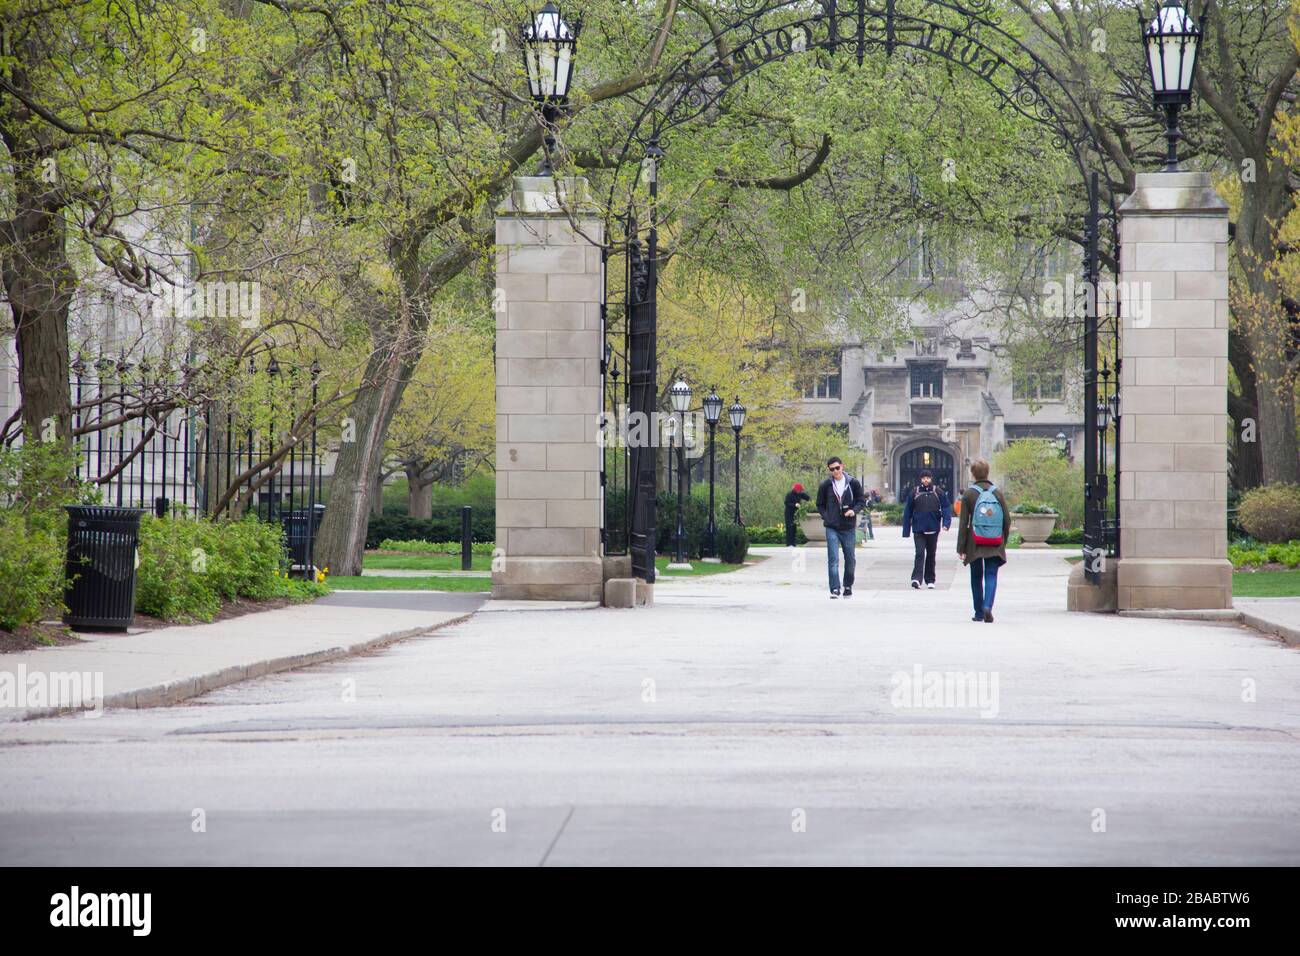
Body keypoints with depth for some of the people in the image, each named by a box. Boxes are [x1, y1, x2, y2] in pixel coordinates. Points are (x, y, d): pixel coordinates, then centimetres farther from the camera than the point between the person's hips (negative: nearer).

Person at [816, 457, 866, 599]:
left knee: (850, 559, 10)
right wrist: (826, 517, -3)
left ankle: (848, 586, 27)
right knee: (833, 559, -9)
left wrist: (854, 510, -11)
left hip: (848, 527, 1)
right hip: (831, 528, -1)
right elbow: (820, 504, 11)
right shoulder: (825, 485, 1)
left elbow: (861, 501, 8)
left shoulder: (853, 483, 1)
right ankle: (835, 589, -11)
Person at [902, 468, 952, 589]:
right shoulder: (914, 493, 1)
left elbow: (946, 507, -1)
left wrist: (946, 522, -18)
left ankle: (930, 580, 19)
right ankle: (916, 578, -20)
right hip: (918, 530, -1)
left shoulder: (939, 492, 2)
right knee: (920, 553, -13)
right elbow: (908, 512, 4)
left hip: (933, 529, 2)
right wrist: (906, 531, 1)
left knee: (931, 555, 11)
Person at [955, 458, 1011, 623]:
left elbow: (963, 523, -5)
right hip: (995, 545, 1)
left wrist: (961, 548, -3)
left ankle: (979, 612, 17)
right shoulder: (997, 493, 2)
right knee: (991, 575, 1)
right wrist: (1004, 541, 15)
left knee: (976, 578, 12)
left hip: (975, 544, -1)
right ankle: (987, 606, -21)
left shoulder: (969, 495, -4)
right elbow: (1007, 520, 4)